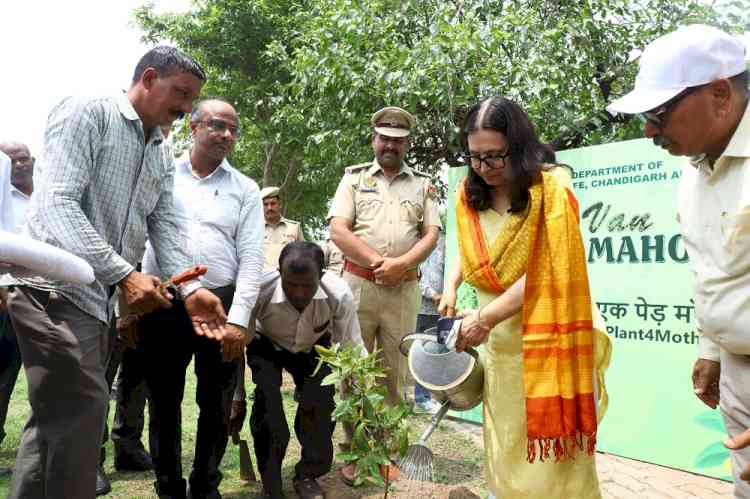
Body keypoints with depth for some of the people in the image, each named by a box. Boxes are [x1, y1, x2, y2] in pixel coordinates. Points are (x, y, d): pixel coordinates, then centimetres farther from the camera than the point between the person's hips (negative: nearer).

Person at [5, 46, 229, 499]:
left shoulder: (161, 160, 19)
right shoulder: (87, 113, -6)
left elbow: (166, 228, 11)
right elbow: (57, 204, -18)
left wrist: (191, 288, -8)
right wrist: (125, 274, -26)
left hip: (98, 296, 8)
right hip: (55, 286, -8)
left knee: (56, 417, 13)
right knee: (81, 409, -13)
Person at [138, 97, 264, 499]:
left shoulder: (245, 189, 7)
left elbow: (251, 258, 1)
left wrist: (238, 318, -9)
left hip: (222, 304, 0)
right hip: (162, 304, 0)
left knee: (216, 404, 8)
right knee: (164, 401, 8)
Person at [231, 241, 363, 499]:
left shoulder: (339, 295, -33)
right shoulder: (259, 291, -37)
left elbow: (354, 349, -19)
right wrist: (237, 398, -16)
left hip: (314, 348, 1)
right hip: (266, 347, -1)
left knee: (321, 405, -16)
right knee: (267, 406, -21)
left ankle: (308, 475, 10)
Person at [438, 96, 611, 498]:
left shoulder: (551, 192, -14)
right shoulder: (469, 195, 3)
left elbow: (543, 275, -19)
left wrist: (485, 317, -23)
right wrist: (451, 286, 3)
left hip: (541, 338, -5)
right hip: (495, 341, 5)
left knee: (549, 452, 1)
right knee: (504, 442, 15)